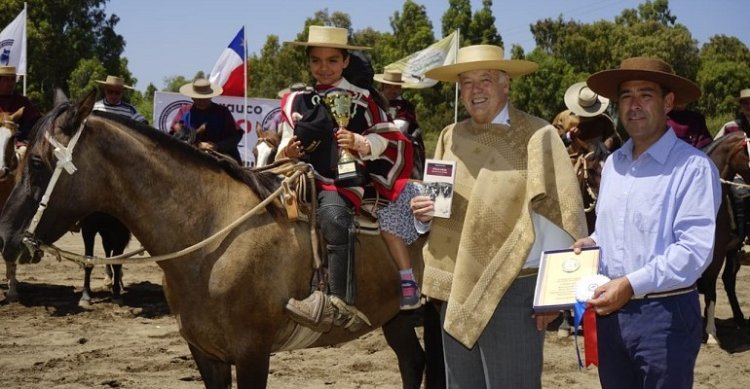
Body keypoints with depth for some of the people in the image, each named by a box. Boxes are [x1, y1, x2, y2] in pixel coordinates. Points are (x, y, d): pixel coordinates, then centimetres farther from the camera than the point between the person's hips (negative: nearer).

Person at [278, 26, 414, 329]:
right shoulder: (296, 101, 16)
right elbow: (287, 143, 19)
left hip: (342, 180, -5)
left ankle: (342, 304, -39)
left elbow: (387, 139, 5)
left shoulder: (361, 99, 7)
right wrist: (286, 152, -5)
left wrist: (359, 142, -15)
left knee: (334, 215, -34)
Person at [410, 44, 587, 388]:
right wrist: (423, 214, -3)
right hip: (456, 290, 6)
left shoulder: (536, 136, -9)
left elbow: (557, 215, -13)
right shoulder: (450, 137, 10)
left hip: (513, 290, -6)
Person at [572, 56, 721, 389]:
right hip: (609, 310, 7)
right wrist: (591, 242, 2)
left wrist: (631, 285, -25)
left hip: (665, 313, -7)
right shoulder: (613, 164, 12)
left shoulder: (693, 167, -13)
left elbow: (695, 248, -21)